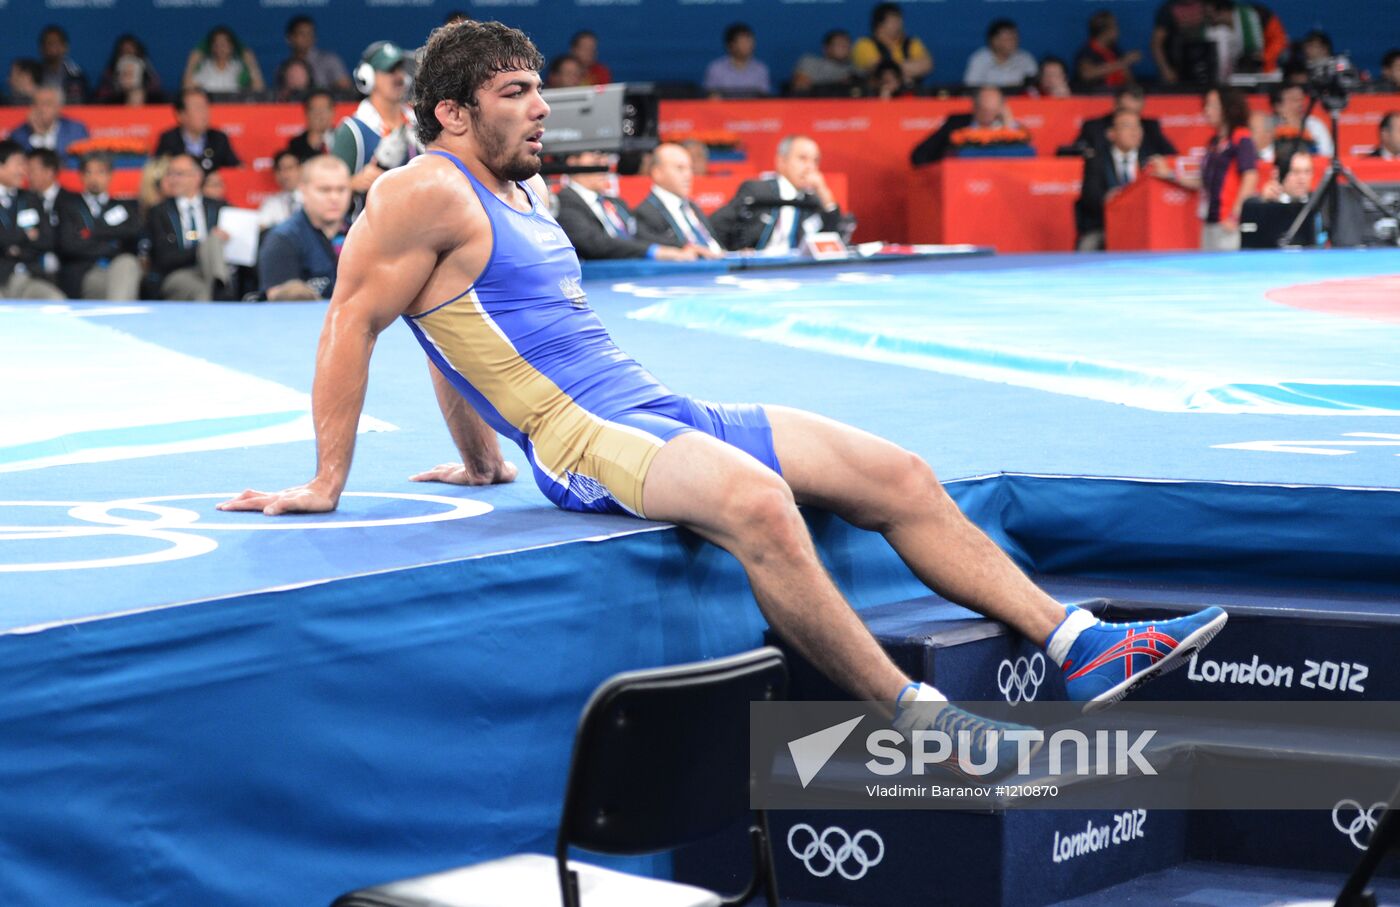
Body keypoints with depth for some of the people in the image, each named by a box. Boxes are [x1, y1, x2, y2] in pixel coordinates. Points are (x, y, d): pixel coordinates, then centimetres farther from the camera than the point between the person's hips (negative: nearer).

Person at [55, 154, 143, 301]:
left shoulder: (125, 206, 24)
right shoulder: (68, 204, 17)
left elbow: (135, 234, 3)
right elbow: (69, 244, 1)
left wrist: (93, 233, 0)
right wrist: (111, 245, 3)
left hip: (121, 271, 2)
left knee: (127, 262, -34)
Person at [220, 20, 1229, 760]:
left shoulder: (523, 187, 22)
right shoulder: (427, 193, -6)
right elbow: (350, 325, -9)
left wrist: (478, 463, 31)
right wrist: (327, 484, -11)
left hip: (662, 413, 10)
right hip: (585, 440, -10)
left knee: (898, 474, -1)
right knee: (755, 499, -38)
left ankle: (1079, 644, -5)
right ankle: (915, 720, -37)